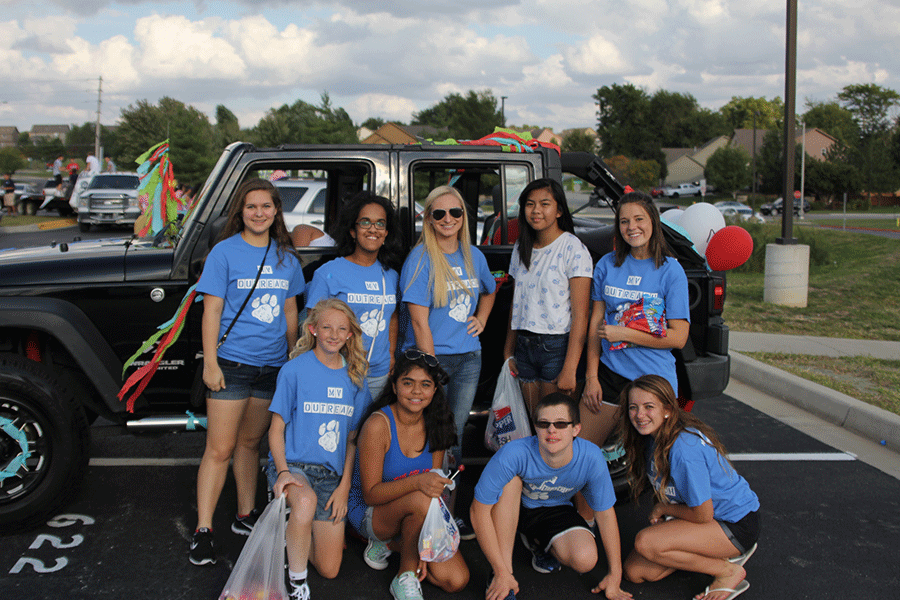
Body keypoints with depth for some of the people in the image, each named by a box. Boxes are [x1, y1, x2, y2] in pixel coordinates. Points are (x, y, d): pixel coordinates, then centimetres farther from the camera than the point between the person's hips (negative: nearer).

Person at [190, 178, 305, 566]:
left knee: (250, 442, 16)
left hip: (273, 366, 4)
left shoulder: (285, 257, 9)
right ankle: (203, 530, 5)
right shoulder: (225, 252, -4)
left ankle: (245, 516, 27)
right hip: (232, 363, -4)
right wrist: (210, 363, -11)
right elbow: (212, 310, -6)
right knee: (220, 449, -3)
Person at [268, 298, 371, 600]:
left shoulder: (354, 377, 5)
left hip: (331, 474, 4)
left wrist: (344, 486, 1)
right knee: (306, 500, -41)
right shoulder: (295, 369, -6)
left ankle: (292, 532, 31)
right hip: (293, 464, -4)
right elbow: (276, 428, -4)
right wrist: (282, 471, -19)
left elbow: (352, 438, 9)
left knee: (329, 570, 2)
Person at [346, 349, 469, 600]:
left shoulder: (435, 427, -4)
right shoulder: (379, 424, -21)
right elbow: (371, 494, -20)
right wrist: (417, 481, -38)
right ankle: (406, 578, -12)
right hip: (369, 513, -5)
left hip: (413, 518, 5)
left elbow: (434, 486, -1)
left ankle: (392, 544, 9)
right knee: (420, 500, -36)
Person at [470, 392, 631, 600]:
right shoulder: (513, 454, -35)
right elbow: (479, 510, -30)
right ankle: (501, 572, -24)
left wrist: (614, 576, -7)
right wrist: (501, 572, -29)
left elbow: (605, 513, -13)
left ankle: (540, 543, 9)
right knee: (511, 479, -34)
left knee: (585, 561, -26)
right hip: (511, 508, -1)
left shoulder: (591, 457, -28)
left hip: (555, 510, 1)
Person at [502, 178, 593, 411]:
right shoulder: (521, 249, 12)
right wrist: (508, 351, 11)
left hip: (557, 347, -5)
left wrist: (569, 369, -19)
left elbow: (580, 315, -13)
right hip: (524, 347, 6)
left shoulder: (574, 249, -8)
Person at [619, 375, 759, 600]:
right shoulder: (653, 437, -4)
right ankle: (722, 552, 11)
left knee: (645, 542, -27)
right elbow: (665, 490, 13)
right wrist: (661, 512, -2)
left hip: (737, 524, -9)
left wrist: (662, 508, -8)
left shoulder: (684, 448, -31)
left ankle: (729, 572, -6)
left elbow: (702, 515, -23)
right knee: (635, 571, 0)